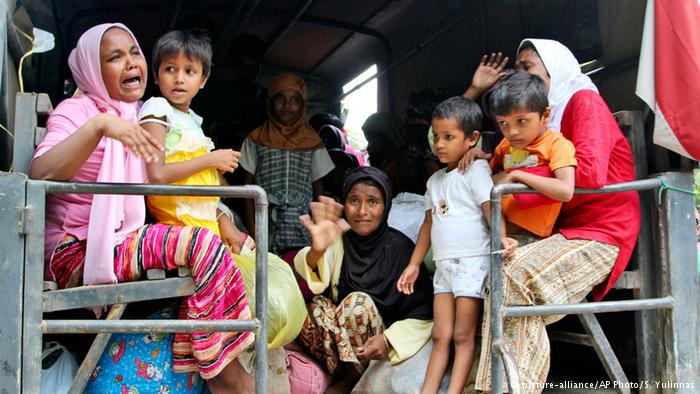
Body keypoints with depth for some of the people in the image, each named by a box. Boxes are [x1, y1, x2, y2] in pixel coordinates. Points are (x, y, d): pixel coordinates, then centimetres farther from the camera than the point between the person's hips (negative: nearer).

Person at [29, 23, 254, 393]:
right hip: (79, 252, -6)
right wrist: (99, 125, -32)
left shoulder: (141, 117, 18)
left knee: (203, 251, -21)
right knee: (203, 245, -25)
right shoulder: (77, 110, -3)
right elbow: (39, 175, -20)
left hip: (125, 242, 6)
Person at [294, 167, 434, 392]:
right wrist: (317, 250, -49)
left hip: (375, 346, -2)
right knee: (316, 304, -26)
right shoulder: (338, 240, -3)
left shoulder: (399, 247, -8)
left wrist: (389, 339, -24)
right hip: (338, 338, 2)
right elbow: (309, 272, -25)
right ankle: (337, 374, -3)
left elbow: (423, 313, -8)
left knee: (357, 301, -28)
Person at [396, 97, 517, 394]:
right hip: (444, 265, 7)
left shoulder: (476, 169, -5)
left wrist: (501, 237, -36)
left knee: (463, 336, -3)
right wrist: (414, 265, 21)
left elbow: (490, 207, -16)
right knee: (440, 336, 7)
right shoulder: (435, 180, 16)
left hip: (472, 261, -7)